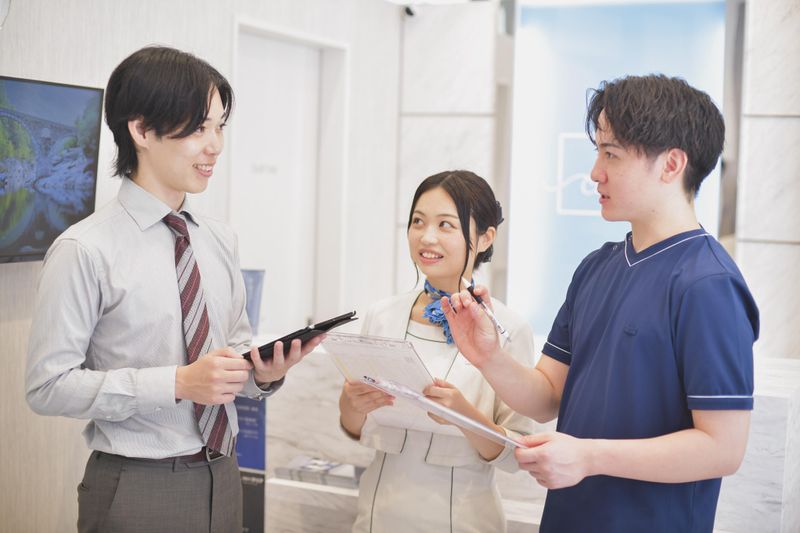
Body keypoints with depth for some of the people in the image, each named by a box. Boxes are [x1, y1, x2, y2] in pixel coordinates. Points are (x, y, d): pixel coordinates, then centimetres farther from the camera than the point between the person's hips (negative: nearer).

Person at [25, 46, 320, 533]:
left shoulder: (221, 241, 5)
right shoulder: (85, 250, -12)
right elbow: (48, 385, -14)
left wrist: (265, 373, -9)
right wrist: (178, 382, -22)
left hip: (223, 477, 5)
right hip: (136, 490, -5)